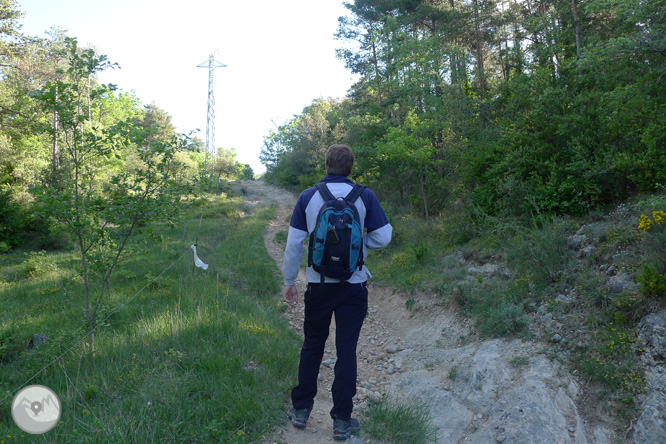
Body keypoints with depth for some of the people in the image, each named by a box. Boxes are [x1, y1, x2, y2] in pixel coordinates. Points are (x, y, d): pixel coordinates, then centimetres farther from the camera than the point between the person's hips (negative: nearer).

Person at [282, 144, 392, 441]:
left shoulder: (308, 197, -3)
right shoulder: (365, 197, -5)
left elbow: (294, 242, -2)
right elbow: (382, 237, -4)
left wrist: (289, 280, 6)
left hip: (318, 284, 1)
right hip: (353, 285, -1)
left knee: (312, 346, 16)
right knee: (346, 350, 7)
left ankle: (301, 410, 27)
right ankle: (342, 421, 14)